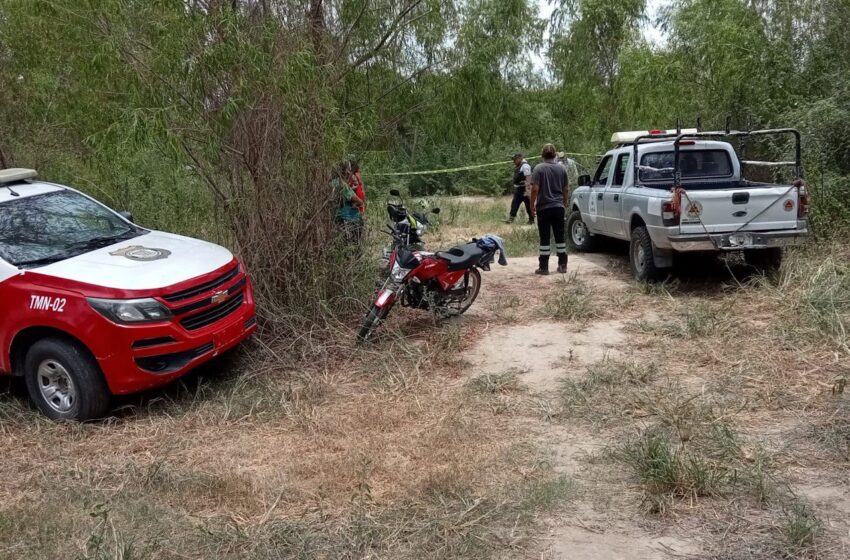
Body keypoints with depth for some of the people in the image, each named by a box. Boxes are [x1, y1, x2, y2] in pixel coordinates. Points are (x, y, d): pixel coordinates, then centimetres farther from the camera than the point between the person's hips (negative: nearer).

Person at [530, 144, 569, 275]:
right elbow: (566, 190, 9)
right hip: (559, 207, 4)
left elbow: (535, 189, -14)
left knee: (545, 238, 0)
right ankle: (562, 265, 14)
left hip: (543, 208, -3)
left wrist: (532, 204, -3)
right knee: (560, 237, 11)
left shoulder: (539, 168, -8)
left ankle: (544, 267, 1)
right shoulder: (562, 168, 5)